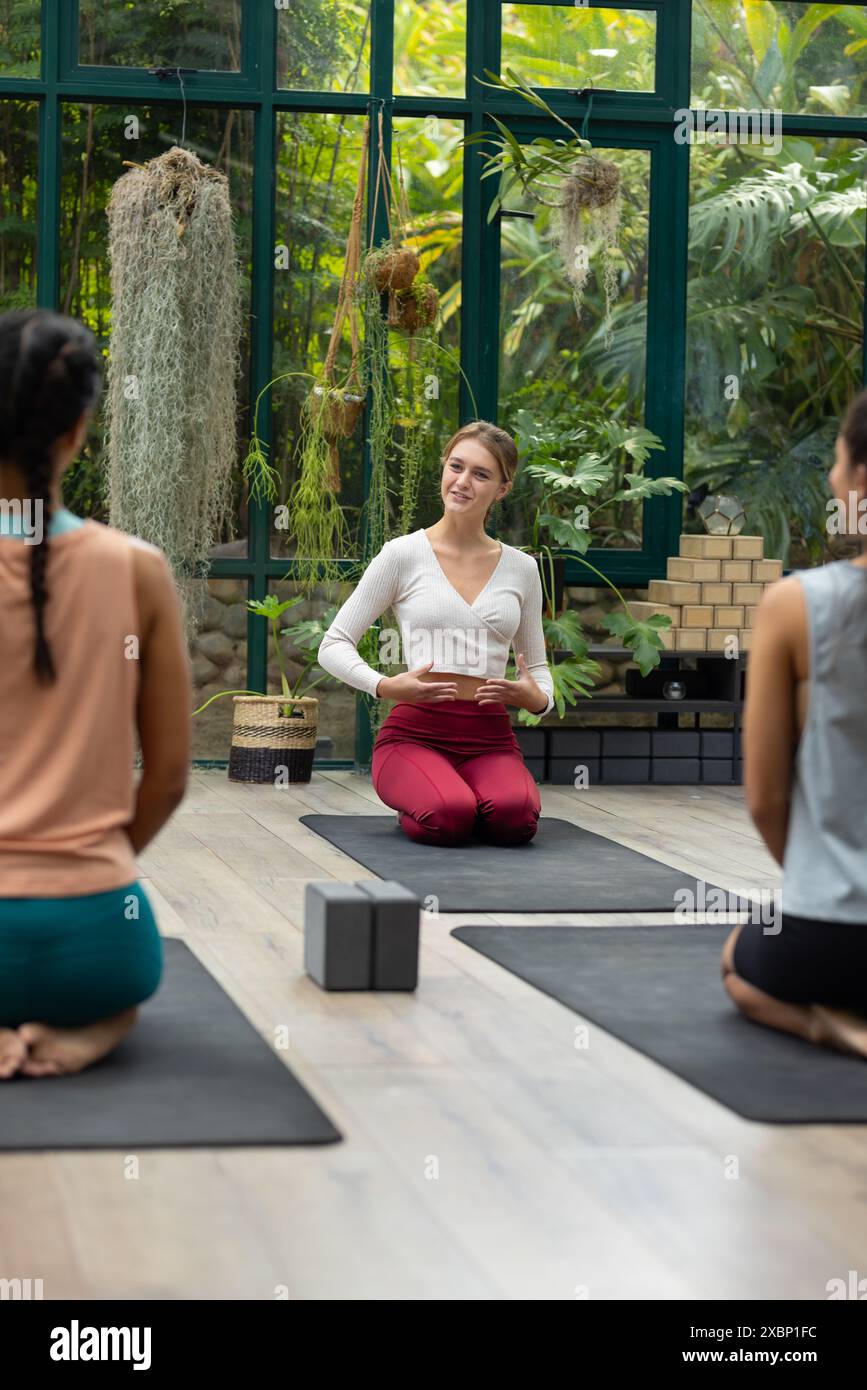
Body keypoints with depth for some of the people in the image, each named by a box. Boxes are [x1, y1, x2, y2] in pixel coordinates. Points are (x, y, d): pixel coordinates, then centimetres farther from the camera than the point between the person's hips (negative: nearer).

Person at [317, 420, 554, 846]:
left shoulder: (521, 568, 11)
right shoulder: (403, 555, 0)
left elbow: (537, 666, 19)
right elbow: (333, 646, 1)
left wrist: (537, 698, -6)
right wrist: (386, 687, -18)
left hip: (490, 737, 2)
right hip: (416, 731, -2)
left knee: (515, 818, -32)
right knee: (449, 818, -35)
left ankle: (458, 797, 5)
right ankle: (415, 805, 4)